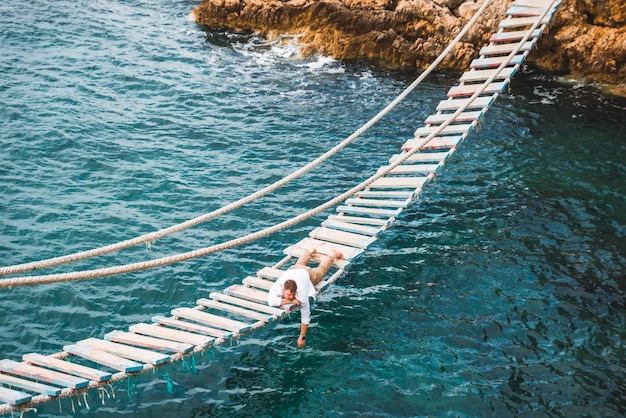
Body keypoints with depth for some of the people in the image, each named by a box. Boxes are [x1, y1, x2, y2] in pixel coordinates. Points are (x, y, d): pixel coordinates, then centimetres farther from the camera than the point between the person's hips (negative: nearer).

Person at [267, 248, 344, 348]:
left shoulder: (301, 294, -48)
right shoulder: (277, 287, -47)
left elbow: (305, 316, -41)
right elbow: (271, 301, -62)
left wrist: (302, 337, -39)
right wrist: (291, 301, -54)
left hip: (308, 273, -3)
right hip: (292, 270, 3)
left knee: (321, 269, 31)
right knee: (299, 264, 40)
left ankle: (332, 255, 57)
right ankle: (310, 252, 69)